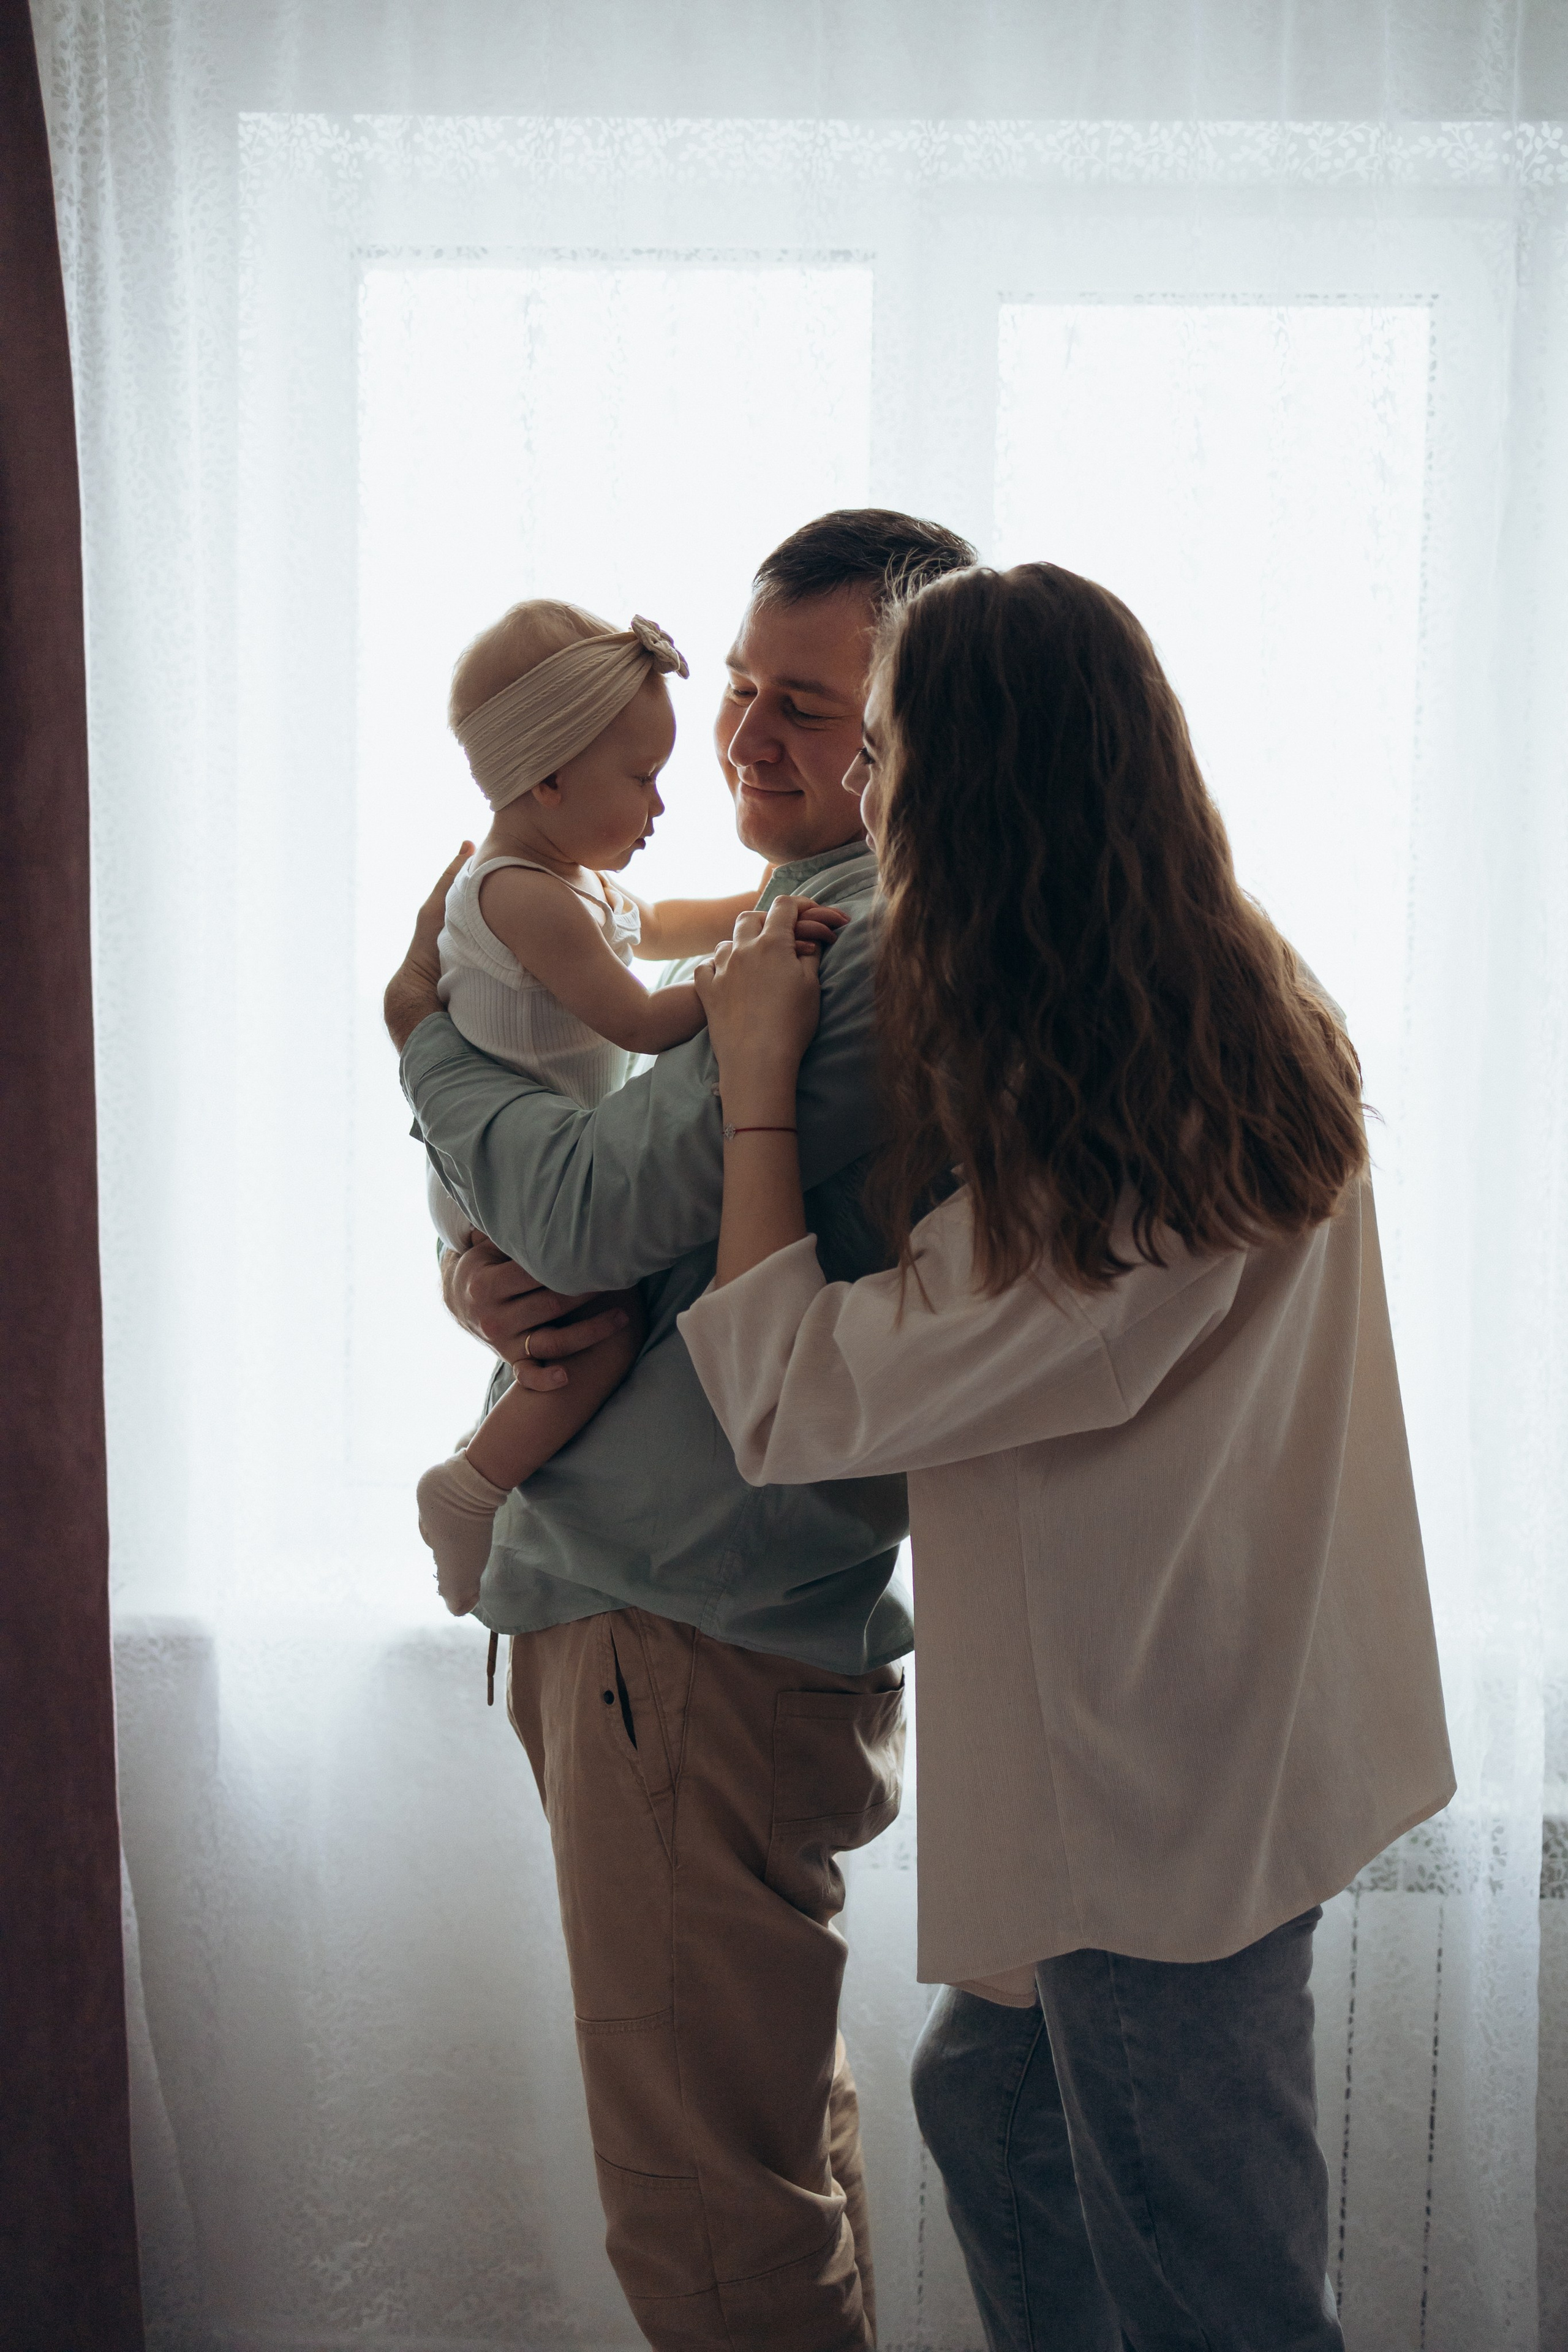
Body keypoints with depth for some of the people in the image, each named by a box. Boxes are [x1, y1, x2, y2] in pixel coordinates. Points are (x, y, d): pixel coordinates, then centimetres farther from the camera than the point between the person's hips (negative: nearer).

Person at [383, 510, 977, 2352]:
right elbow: (594, 1206, 16)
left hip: (703, 1646, -10)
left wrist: (425, 1035, -5)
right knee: (777, 2137, 25)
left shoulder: (881, 949, -18)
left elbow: (598, 1208, -24)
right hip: (620, 1600, 10)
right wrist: (474, 1279, -7)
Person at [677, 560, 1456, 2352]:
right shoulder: (1243, 1028, 0)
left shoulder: (1099, 1150, -30)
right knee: (990, 2094, 26)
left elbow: (793, 1403, -22)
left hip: (1165, 1788, -9)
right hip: (1236, 1727, 9)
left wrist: (755, 1077, -13)